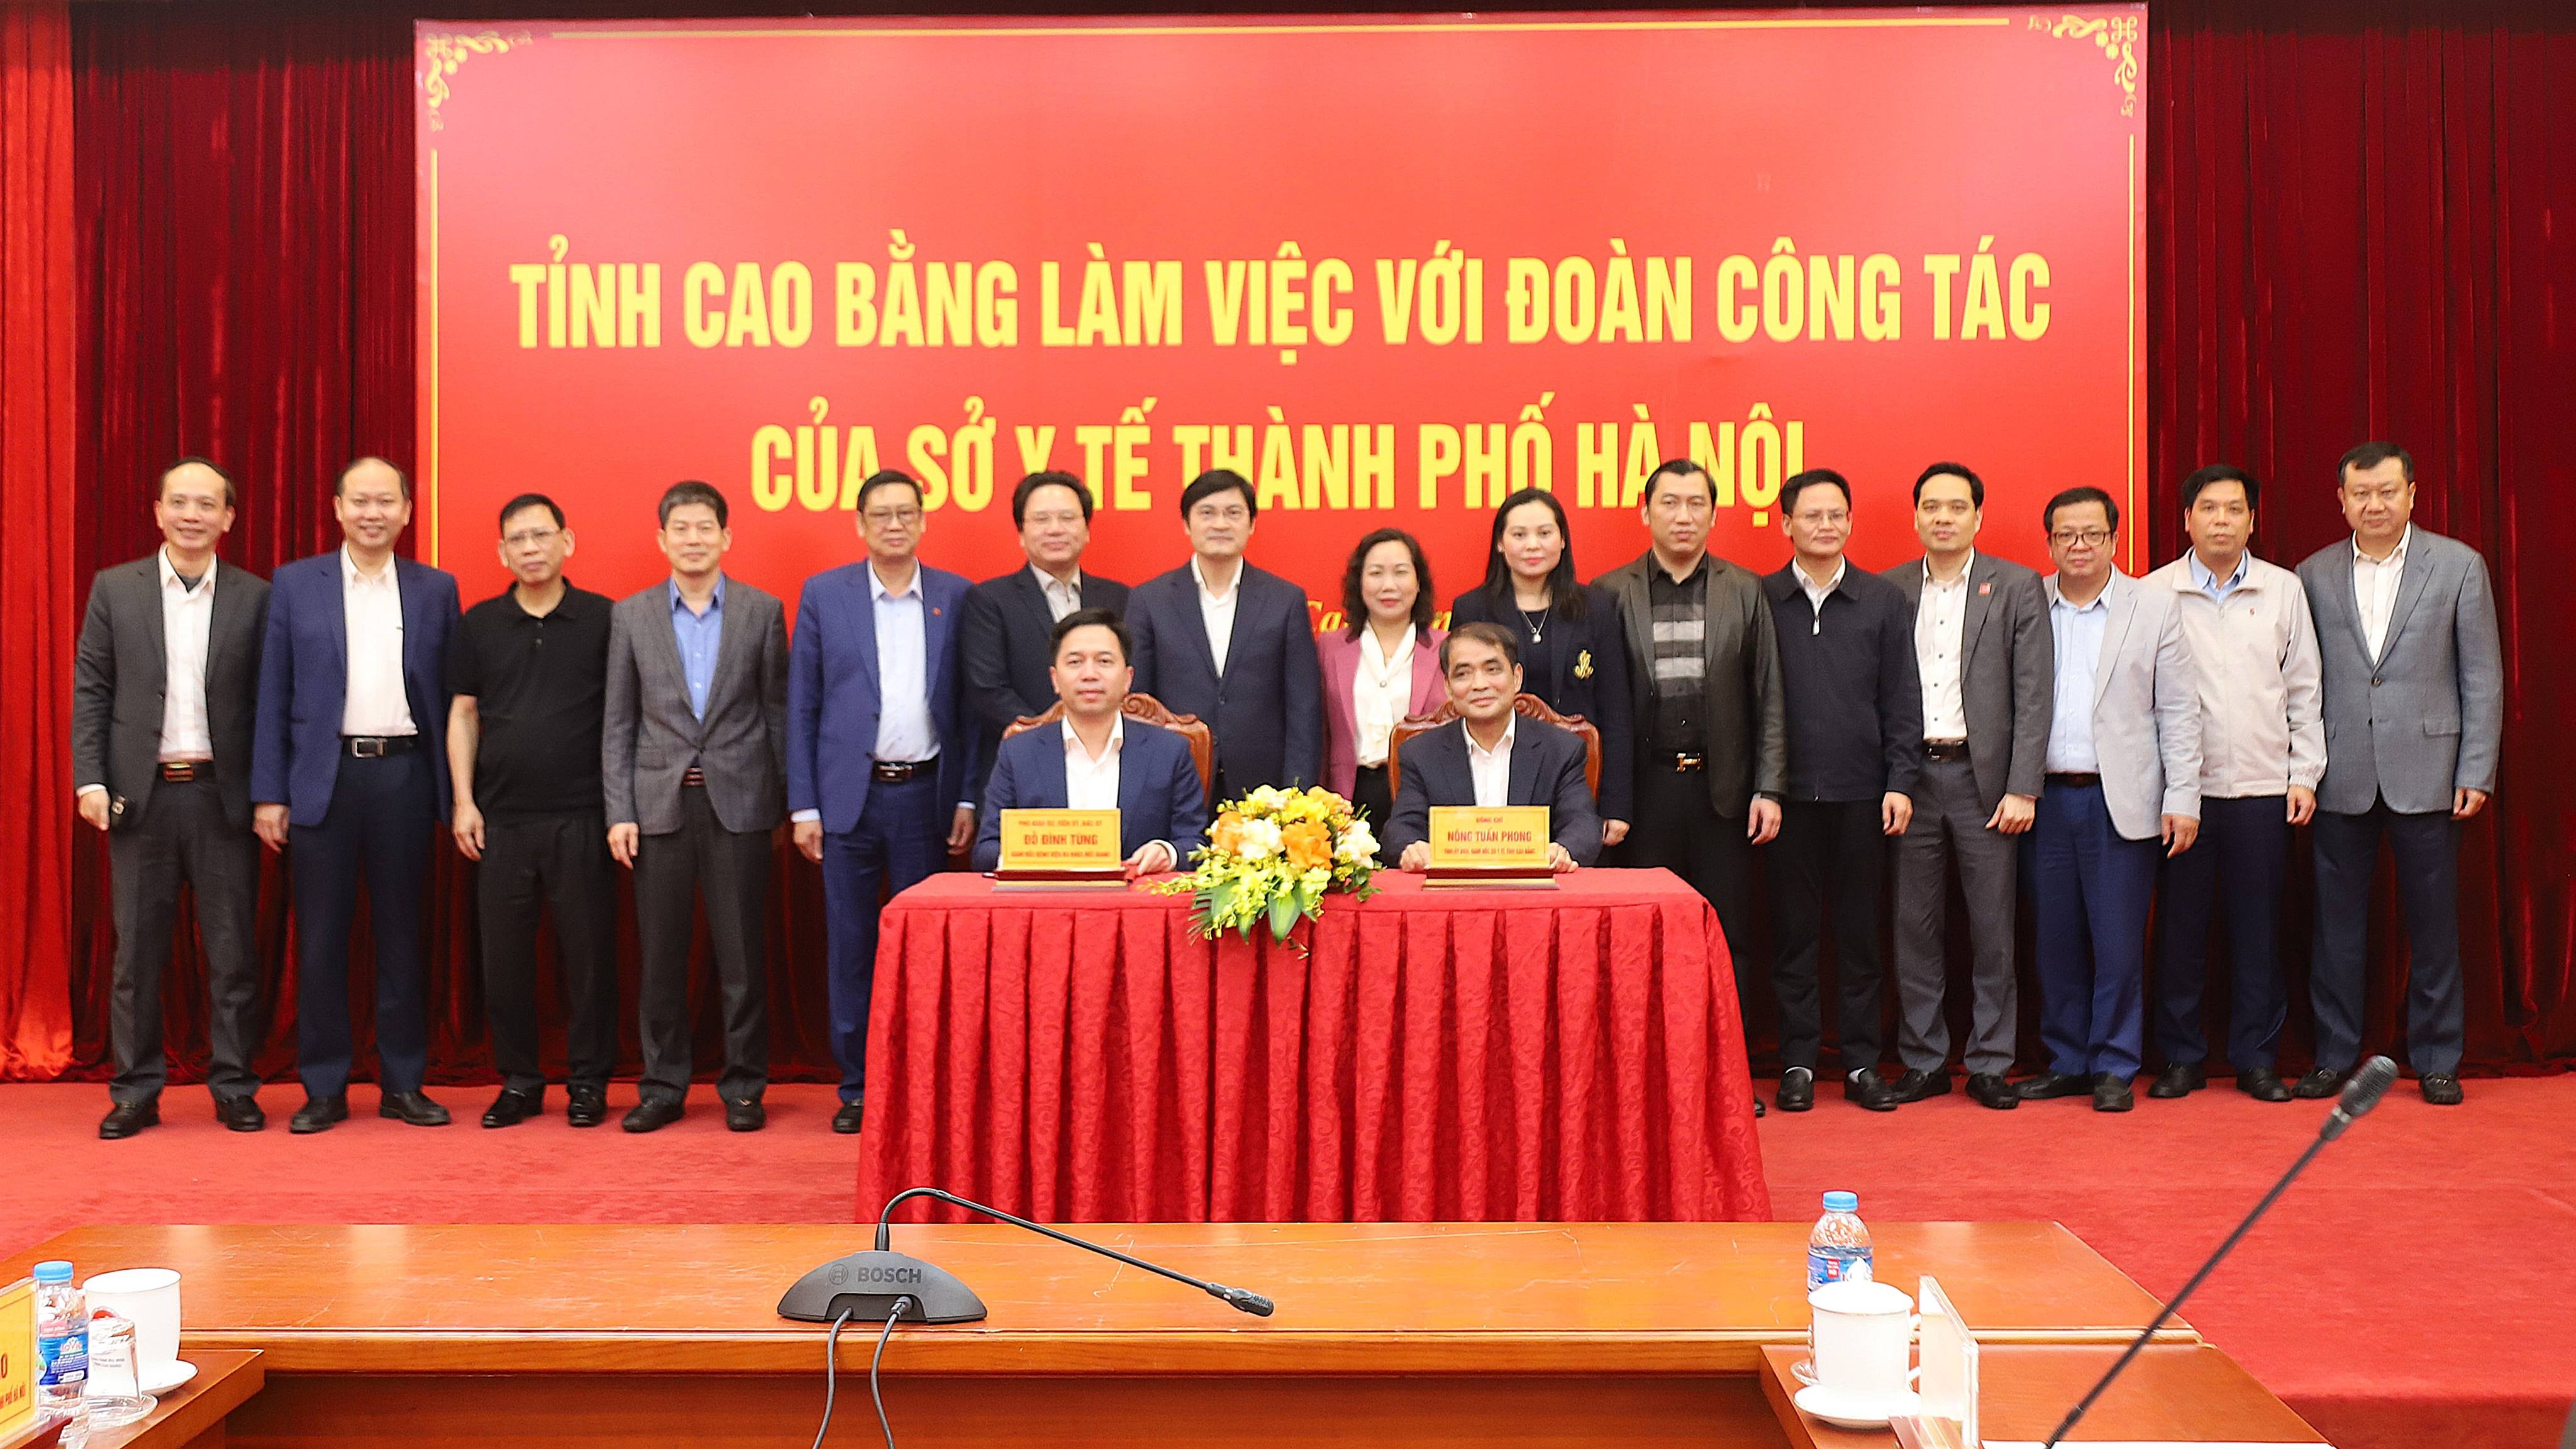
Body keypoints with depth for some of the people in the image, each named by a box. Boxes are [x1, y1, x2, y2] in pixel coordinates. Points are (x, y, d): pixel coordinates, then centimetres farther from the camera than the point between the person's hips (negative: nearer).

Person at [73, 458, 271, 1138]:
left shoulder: (255, 597, 4)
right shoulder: (114, 589, 6)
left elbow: (268, 701, 3)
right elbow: (90, 691, 5)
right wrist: (89, 779, -5)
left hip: (223, 795, -1)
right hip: (140, 795, 1)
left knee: (233, 950, 4)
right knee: (137, 952, 6)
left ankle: (234, 1088, 13)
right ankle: (135, 1092, 16)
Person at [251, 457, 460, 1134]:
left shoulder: (436, 589, 8)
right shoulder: (295, 585, 6)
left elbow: (450, 694, 7)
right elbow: (274, 695, 4)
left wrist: (455, 792, 0)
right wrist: (269, 793, -2)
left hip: (404, 775, 1)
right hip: (324, 777, 0)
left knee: (402, 935, 6)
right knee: (321, 939, 4)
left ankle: (404, 1084, 15)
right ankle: (324, 1089, 13)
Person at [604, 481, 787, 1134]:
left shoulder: (763, 611, 4)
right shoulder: (631, 615, 7)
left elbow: (777, 712, 5)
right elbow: (618, 723, 6)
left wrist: (788, 801, 1)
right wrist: (619, 811, -1)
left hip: (738, 803, -1)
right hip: (661, 803, 1)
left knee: (742, 954, 3)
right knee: (660, 956, 6)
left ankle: (743, 1087, 13)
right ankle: (663, 1087, 17)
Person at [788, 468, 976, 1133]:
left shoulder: (956, 597, 5)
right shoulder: (824, 594, 4)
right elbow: (801, 706, 4)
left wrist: (968, 798, -1)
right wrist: (803, 805, -2)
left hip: (927, 795, 0)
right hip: (849, 796, 0)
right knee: (849, 946, 5)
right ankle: (857, 1086, 15)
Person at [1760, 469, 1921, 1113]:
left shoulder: (1885, 601, 7)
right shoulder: (1759, 601, 3)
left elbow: (1902, 699, 6)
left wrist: (1900, 782, -2)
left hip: (1861, 794, 1)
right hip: (1788, 794, -1)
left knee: (1860, 932, 7)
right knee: (1793, 932, 5)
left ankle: (1862, 1064, 15)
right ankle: (1798, 1061, 13)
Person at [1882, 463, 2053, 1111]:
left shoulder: (2016, 587, 3)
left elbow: (2034, 694, -2)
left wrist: (2022, 789, -8)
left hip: (1983, 776, -2)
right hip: (1911, 775, 2)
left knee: (1992, 929, 3)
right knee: (1915, 925, 6)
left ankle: (1990, 1064, 14)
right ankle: (1923, 1062, 16)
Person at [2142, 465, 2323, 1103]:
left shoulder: (2284, 590, 7)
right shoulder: (2153, 593, 2)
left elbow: (2304, 691, 10)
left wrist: (2305, 775, 4)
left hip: (2263, 788, 1)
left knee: (2259, 930, 5)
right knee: (2181, 925, 3)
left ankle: (2257, 1058, 16)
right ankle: (2181, 1056, 14)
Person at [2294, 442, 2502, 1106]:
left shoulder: (2459, 566, 3)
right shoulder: (2314, 575, 6)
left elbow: (2483, 677, 2)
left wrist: (2476, 771, -4)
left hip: (2425, 772, -1)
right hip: (2341, 776, 1)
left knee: (2433, 925, 5)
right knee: (2337, 926, 6)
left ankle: (2435, 1060, 17)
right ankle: (2334, 1056, 17)